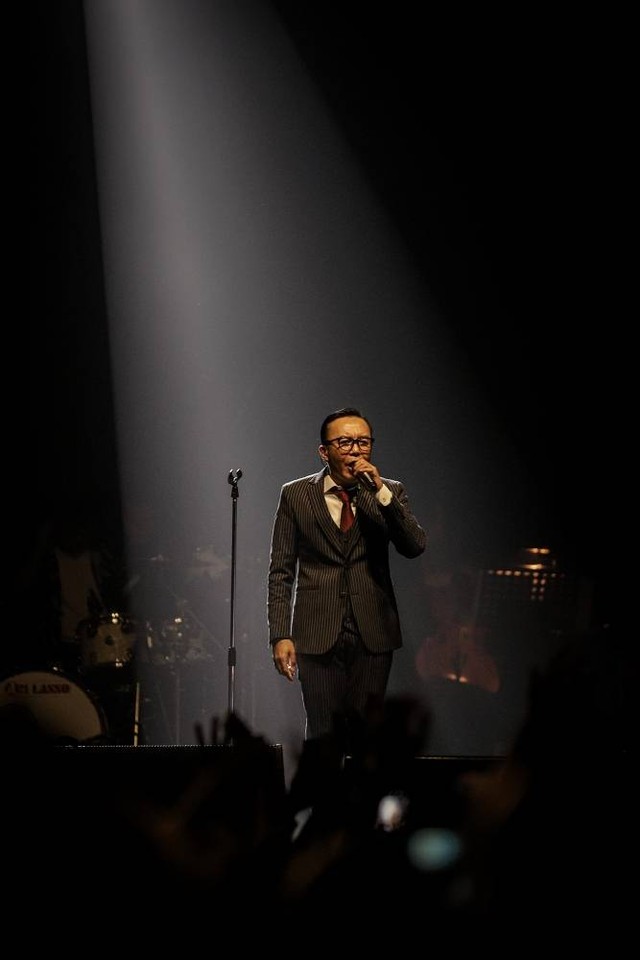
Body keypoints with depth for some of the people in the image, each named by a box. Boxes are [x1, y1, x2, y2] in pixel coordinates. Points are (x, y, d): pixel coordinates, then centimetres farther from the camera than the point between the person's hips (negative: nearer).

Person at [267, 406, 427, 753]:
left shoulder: (389, 493, 7)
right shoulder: (296, 495, 4)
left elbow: (415, 547, -8)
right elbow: (281, 572, 4)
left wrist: (381, 492, -17)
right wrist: (280, 635, -4)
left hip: (373, 634, 1)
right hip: (317, 636, -1)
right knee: (322, 734, -4)